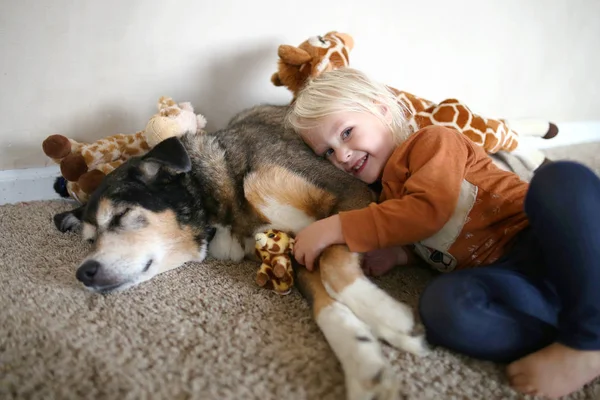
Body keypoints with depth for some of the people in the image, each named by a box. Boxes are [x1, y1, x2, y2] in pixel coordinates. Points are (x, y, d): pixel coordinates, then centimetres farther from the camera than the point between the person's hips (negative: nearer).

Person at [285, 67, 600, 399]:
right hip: (505, 276, 4)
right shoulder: (385, 194, 22)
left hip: (547, 243, -3)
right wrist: (395, 251, -3)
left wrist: (339, 227, -17)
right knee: (441, 305, -31)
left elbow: (428, 209, -15)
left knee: (562, 178, -38)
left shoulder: (432, 140, 1)